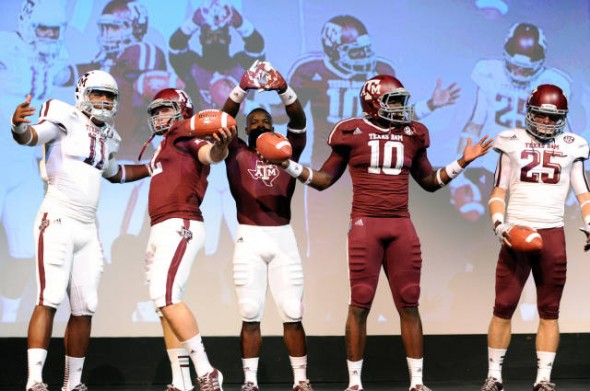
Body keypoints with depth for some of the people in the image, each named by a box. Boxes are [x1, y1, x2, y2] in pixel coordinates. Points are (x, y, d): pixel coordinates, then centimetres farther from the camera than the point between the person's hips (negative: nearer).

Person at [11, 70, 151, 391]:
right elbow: (31, 136, -22)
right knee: (49, 299, -14)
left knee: (84, 308, 6)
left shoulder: (107, 137, 18)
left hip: (88, 228, 8)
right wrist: (19, 126, -45)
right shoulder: (66, 119, -4)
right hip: (58, 220, -7)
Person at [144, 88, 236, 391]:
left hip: (179, 227, -10)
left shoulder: (186, 139, -4)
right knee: (165, 302, 8)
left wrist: (220, 146, -47)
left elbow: (210, 154, -27)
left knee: (166, 297, -21)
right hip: (161, 230, 10)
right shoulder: (164, 147, 24)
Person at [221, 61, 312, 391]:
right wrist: (243, 88, -20)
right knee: (251, 314, 2)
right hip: (249, 238, -1)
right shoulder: (237, 153, 8)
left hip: (282, 237, 1)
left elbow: (299, 122, -5)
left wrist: (284, 89, -23)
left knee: (292, 313, 1)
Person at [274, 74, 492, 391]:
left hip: (401, 226, 4)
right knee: (360, 305, -2)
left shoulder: (412, 134, 11)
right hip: (365, 225, -3)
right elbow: (324, 179, 6)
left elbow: (429, 181, 21)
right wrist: (288, 164, -6)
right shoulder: (352, 133, 0)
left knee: (409, 305, 5)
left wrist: (462, 162, 12)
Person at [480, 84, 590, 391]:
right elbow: (498, 193, 7)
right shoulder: (513, 142, 5)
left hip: (552, 234, 2)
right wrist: (499, 224, -8)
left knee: (549, 311, 4)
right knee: (503, 308, -2)